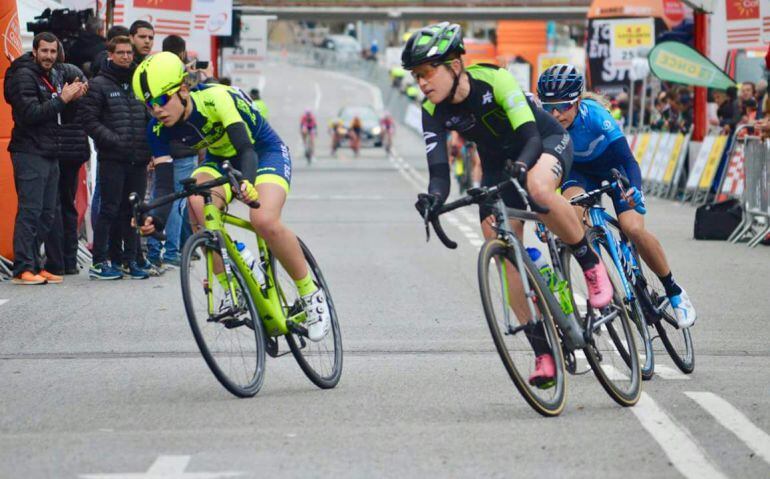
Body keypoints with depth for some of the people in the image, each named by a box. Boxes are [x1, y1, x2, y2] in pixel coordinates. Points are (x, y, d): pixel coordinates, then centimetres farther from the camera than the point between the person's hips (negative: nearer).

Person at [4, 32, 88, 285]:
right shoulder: (24, 76, -10)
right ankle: (23, 269, -11)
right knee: (30, 211, -11)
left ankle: (34, 265, 14)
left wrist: (74, 96, 0)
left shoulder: (56, 75, 16)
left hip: (50, 153, 9)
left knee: (47, 214, 9)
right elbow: (30, 114, -20)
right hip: (29, 152, -9)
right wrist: (62, 99, -19)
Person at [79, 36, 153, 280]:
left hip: (138, 159, 5)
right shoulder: (99, 85, 0)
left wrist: (148, 145, 6)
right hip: (112, 159, -5)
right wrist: (112, 139, -17)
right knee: (109, 210, -5)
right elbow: (89, 119, -7)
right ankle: (99, 262, 0)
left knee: (133, 211, 8)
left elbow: (152, 116, 20)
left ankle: (131, 260, 16)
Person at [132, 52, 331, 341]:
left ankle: (310, 293, -10)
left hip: (265, 152, -5)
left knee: (264, 221, -31)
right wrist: (156, 219, -44)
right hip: (220, 160, 5)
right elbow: (165, 185, -23)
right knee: (196, 205, -30)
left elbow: (246, 149, -42)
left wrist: (247, 183, -64)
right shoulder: (158, 129, -18)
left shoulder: (215, 99, -33)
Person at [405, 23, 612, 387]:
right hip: (498, 163, 5)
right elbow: (439, 169, -25)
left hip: (547, 141, -5)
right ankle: (542, 350, -2)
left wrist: (520, 167, -56)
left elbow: (531, 138, -35)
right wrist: (433, 197, -47)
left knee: (538, 188, -41)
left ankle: (591, 265, -18)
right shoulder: (433, 112, -17)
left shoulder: (494, 80, -30)